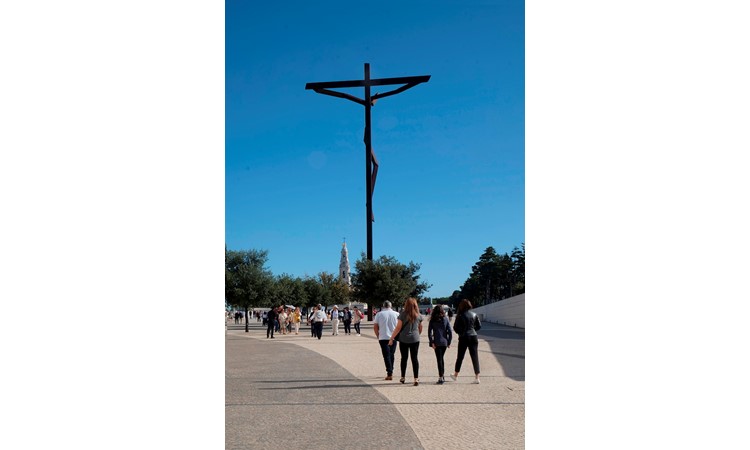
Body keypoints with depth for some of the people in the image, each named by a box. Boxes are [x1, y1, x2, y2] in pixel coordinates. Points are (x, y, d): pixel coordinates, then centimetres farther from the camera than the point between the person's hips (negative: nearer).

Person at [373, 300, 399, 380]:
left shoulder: (379, 314, -1)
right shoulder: (396, 314, 2)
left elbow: (375, 326, 0)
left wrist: (378, 336, 11)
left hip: (383, 338, -2)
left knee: (387, 356, -2)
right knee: (391, 355, 16)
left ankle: (389, 374, -9)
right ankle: (391, 372, 23)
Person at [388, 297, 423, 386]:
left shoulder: (403, 314, -8)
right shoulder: (418, 315, 1)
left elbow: (398, 328, -9)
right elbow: (420, 328, 12)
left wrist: (391, 338, -2)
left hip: (404, 339, -1)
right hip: (415, 339, 1)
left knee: (404, 358, 13)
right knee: (415, 358, 3)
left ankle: (403, 378, 22)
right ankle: (416, 379, -4)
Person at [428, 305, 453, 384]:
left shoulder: (432, 320, -3)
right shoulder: (446, 319, 1)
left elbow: (429, 332, -8)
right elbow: (450, 331, -1)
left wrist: (432, 342, -7)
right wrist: (449, 342, 5)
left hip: (436, 342, -2)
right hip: (444, 342, 2)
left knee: (439, 359, 0)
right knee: (442, 358, 19)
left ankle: (440, 377, -6)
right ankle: (443, 375, 24)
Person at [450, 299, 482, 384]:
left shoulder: (460, 316, -9)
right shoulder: (474, 315, 2)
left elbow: (455, 327, -8)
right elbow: (479, 326, 7)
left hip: (463, 338, -2)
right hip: (473, 337, 3)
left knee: (460, 357, 11)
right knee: (475, 357, 4)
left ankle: (455, 375, 25)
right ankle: (477, 377, -2)